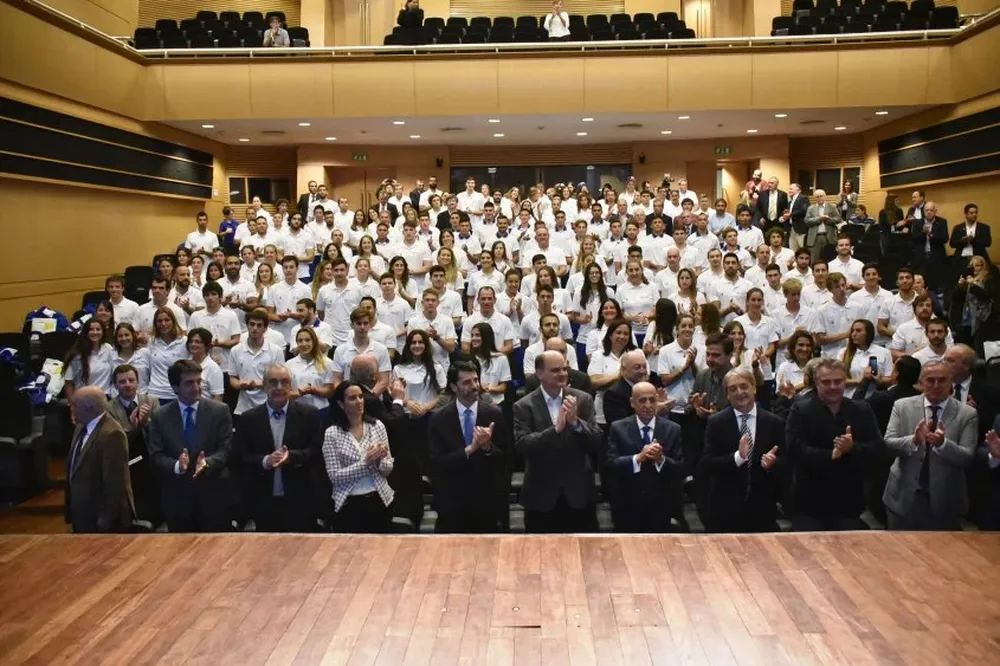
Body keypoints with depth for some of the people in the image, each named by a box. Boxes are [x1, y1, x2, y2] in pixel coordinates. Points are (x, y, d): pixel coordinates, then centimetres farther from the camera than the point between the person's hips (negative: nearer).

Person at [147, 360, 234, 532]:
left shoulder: (220, 411, -1)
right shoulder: (159, 416, 3)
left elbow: (226, 449, -5)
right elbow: (156, 455, -2)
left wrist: (207, 463, -25)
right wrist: (176, 466, -22)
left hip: (213, 492, -1)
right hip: (176, 495, 1)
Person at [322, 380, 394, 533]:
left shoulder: (377, 426, 0)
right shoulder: (332, 433, -7)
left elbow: (389, 468, 3)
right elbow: (335, 476, -11)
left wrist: (378, 461, -18)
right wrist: (366, 462, -19)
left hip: (379, 500, 2)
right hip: (349, 504, -2)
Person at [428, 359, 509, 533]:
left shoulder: (495, 414, -4)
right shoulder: (439, 419, -6)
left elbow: (505, 457, -3)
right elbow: (437, 462, -12)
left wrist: (488, 447, -24)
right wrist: (469, 449, -24)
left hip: (486, 498, 1)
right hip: (451, 500, -1)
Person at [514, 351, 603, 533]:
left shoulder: (583, 400, -1)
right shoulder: (524, 406, -5)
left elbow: (598, 442, -5)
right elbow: (521, 445, -17)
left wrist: (576, 422, -22)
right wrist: (555, 428, -27)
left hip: (579, 494, 2)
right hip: (541, 496, -1)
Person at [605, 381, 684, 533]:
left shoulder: (673, 429, -1)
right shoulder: (618, 428, -2)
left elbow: (681, 469, -5)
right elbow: (610, 464, -11)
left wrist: (661, 459, -24)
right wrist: (638, 458, -26)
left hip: (661, 508, 1)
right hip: (627, 508, -1)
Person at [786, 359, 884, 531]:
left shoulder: (861, 410, 6)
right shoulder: (800, 410, -5)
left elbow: (879, 446, 0)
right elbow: (794, 448, -15)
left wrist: (853, 447, -19)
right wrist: (830, 455, -23)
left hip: (849, 499, 3)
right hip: (809, 499, -3)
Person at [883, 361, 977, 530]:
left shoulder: (967, 414, -3)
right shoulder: (902, 406, 0)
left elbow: (967, 457, -11)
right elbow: (888, 443, -9)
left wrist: (942, 443, -31)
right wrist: (914, 440, -29)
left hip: (944, 501, 0)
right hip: (904, 497, 1)